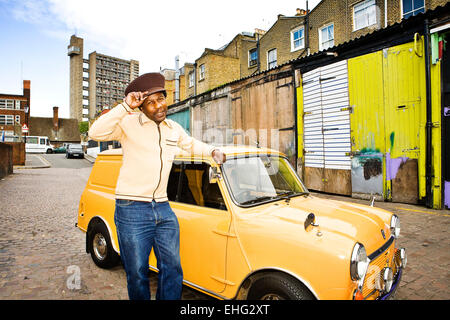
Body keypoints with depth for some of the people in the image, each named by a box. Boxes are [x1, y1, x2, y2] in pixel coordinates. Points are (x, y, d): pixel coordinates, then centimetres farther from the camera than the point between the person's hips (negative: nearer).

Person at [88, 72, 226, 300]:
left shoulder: (174, 128, 12)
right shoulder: (129, 123, -5)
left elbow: (191, 144, 31)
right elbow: (95, 133, -21)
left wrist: (213, 151, 15)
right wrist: (125, 106, -24)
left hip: (164, 209, 5)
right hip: (132, 210, -5)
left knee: (172, 269, 11)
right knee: (138, 274, 9)